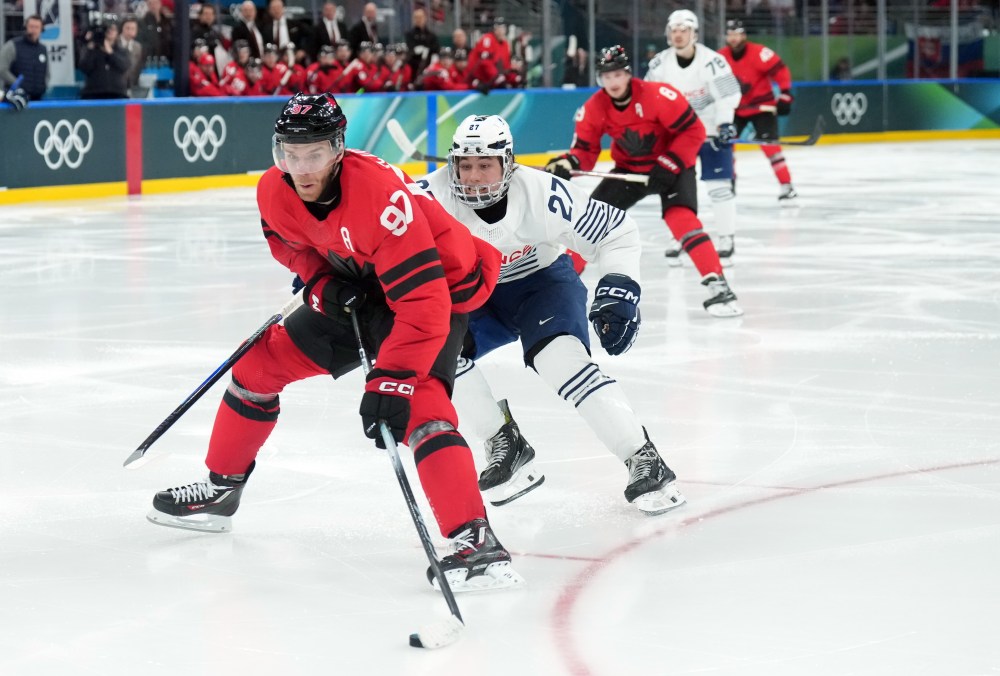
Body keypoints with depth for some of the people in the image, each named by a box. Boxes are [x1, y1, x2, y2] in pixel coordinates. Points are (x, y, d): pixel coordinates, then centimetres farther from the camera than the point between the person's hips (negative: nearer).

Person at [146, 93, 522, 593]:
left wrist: (389, 380, -44)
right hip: (355, 289, 8)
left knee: (417, 406, -30)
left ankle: (475, 541, -35)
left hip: (439, 285, -8)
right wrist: (321, 280, -11)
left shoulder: (381, 196, -37)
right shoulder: (275, 191, -15)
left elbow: (422, 303, -40)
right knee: (261, 361, 8)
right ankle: (220, 488, 28)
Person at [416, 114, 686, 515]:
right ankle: (507, 447, -5)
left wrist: (618, 290, -28)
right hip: (472, 293, 3)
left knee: (560, 357, -29)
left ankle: (644, 462, -23)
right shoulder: (434, 195, -26)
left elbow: (616, 231, -17)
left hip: (542, 280, -3)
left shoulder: (541, 194, -28)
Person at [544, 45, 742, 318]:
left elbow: (693, 132, -22)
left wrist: (669, 166, -25)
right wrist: (568, 163, -27)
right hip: (629, 169, 5)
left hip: (671, 165, -5)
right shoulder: (594, 109, -12)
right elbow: (586, 150, -4)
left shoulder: (657, 95, -28)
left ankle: (717, 285, -29)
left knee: (681, 217, -27)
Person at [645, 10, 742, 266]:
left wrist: (725, 123, -31)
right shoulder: (660, 64, -6)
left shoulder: (711, 61, -20)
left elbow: (727, 94, -20)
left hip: (712, 130, -4)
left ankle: (727, 239, 3)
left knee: (719, 185, -7)